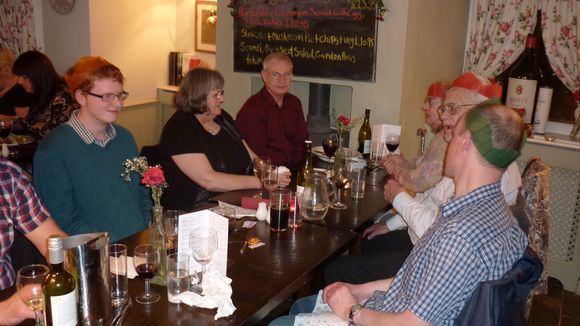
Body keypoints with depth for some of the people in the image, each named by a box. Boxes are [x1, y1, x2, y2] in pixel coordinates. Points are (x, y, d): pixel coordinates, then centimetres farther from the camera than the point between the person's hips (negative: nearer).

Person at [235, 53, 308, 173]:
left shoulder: (294, 103, 10)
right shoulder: (252, 109, -15)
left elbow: (302, 142, 13)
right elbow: (259, 156, -17)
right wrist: (291, 154, -4)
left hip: (295, 171, 8)